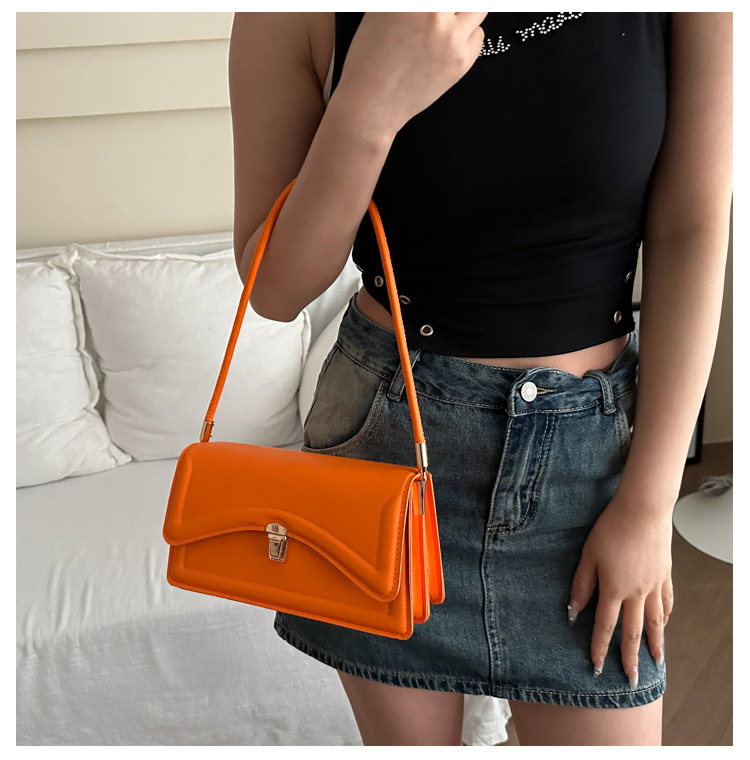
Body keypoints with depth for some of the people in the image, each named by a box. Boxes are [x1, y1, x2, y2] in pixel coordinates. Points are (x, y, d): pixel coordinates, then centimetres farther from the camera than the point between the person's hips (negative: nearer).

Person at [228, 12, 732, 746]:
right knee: (408, 738, 17)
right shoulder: (297, 18, -11)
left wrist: (649, 501, -7)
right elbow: (273, 289, -9)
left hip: (593, 441, 1)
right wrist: (365, 111, -27)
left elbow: (690, 232, -7)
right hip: (391, 428, 0)